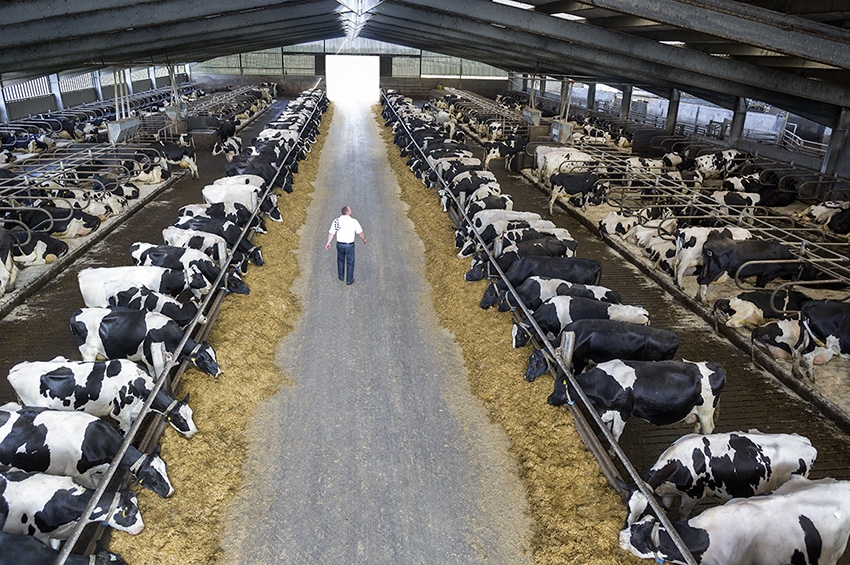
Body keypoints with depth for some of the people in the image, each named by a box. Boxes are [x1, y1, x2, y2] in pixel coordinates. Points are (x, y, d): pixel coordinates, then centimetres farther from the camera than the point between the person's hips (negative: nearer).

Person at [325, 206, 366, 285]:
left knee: (340, 260, 25)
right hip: (350, 245, -3)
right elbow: (360, 232, -5)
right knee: (350, 262, 12)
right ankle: (349, 280, 22)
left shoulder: (336, 221, -7)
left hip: (340, 244, 3)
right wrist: (364, 239, 15)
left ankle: (341, 276, 40)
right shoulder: (354, 221, -14)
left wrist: (328, 242, 14)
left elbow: (331, 233, -1)